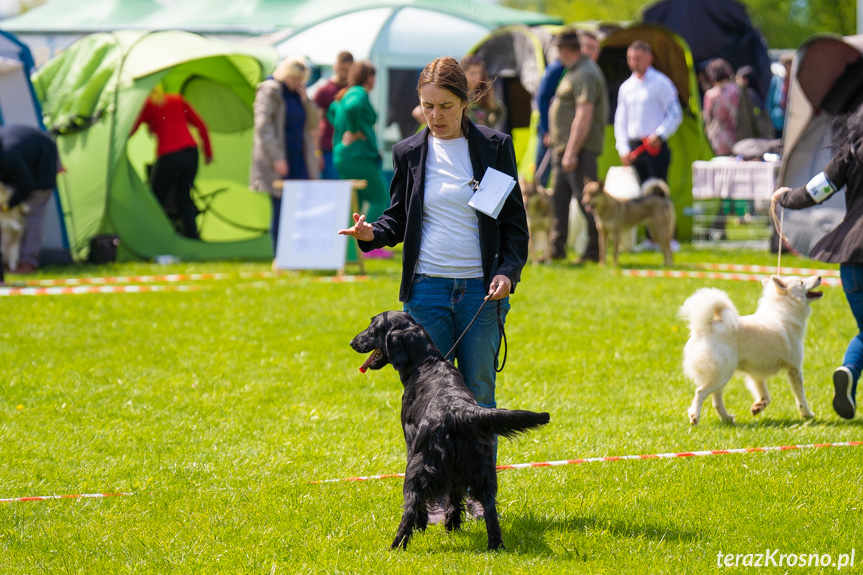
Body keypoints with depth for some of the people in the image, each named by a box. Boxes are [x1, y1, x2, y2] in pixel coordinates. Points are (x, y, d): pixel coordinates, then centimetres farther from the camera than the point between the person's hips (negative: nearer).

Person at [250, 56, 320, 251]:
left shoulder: (298, 93, 14)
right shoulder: (269, 91, -7)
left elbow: (312, 123, 12)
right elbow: (263, 126, -14)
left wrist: (304, 99, -3)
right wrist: (276, 157, -20)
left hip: (298, 158, 7)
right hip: (278, 162, -7)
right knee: (280, 209, -5)